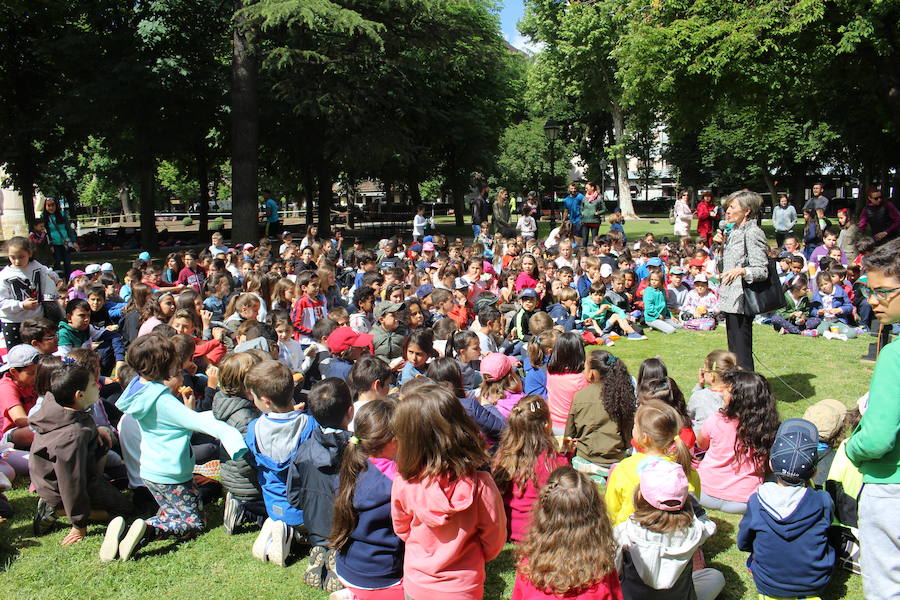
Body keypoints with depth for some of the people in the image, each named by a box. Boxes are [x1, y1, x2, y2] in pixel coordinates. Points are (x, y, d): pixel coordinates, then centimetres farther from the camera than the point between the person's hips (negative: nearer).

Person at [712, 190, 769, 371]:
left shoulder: (753, 233, -12)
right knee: (733, 350, 16)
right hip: (730, 300, 10)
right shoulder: (734, 232, 15)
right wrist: (721, 245, 7)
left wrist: (741, 271, -33)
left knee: (742, 352, -7)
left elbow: (762, 271, -17)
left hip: (742, 301, -10)